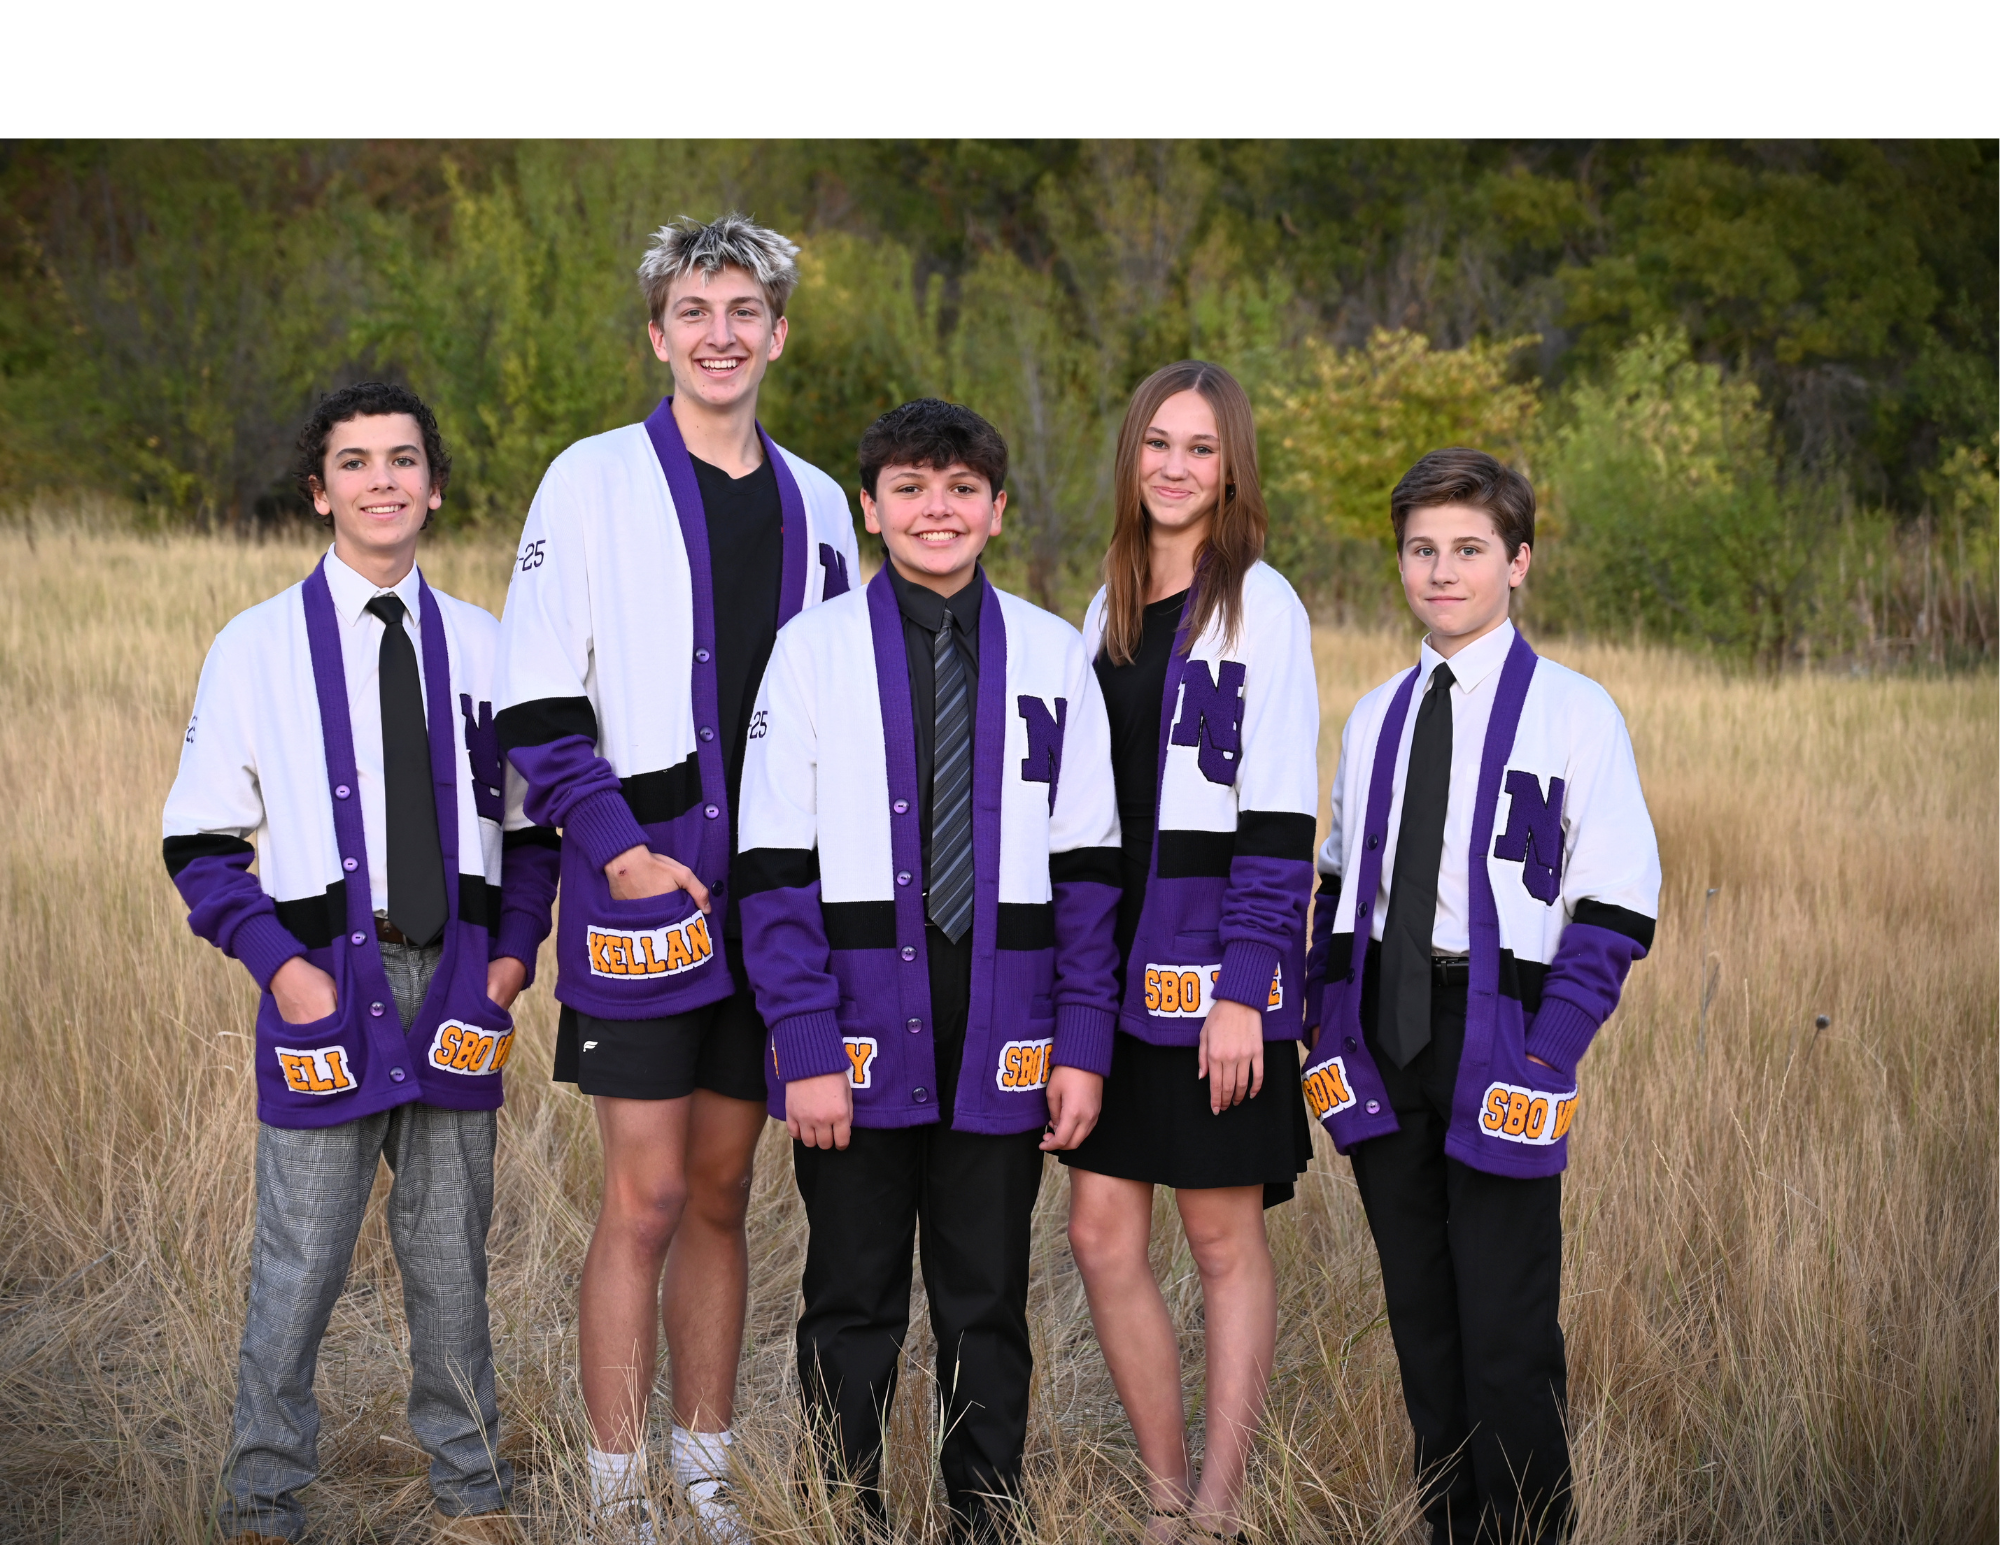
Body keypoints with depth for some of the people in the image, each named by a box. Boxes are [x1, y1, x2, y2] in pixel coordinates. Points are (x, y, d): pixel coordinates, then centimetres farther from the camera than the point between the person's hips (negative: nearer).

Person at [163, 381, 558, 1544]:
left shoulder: (483, 649, 9)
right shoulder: (257, 650, 1)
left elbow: (531, 824, 16)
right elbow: (203, 843, 2)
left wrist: (514, 949, 2)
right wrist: (279, 964, -10)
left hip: (457, 990, 2)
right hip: (326, 987, -2)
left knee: (453, 1252, 10)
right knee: (302, 1261, -3)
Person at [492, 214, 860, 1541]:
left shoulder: (818, 506, 13)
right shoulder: (595, 483, -1)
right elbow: (535, 707, -5)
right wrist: (621, 852, -13)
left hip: (776, 904, 5)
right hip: (642, 899, -4)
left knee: (722, 1194, 11)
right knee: (646, 1200, -5)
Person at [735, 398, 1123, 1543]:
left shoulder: (1052, 656, 5)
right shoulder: (817, 651, -1)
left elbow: (1086, 867, 6)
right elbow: (777, 871, -4)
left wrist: (1083, 1044, -1)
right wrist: (806, 1050, -12)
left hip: (1001, 1048, 2)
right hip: (861, 1037, -1)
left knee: (989, 1300, 10)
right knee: (853, 1300, 9)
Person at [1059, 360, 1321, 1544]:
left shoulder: (1260, 606, -7)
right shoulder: (1110, 607, 13)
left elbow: (1281, 821, -12)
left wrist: (1244, 989, -17)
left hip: (1216, 965, -6)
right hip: (1114, 957, 6)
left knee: (1226, 1233, 3)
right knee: (1103, 1232, 4)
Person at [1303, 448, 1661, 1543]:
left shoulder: (1574, 712, -4)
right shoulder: (1374, 720, 13)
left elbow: (1617, 905, -6)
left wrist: (1548, 1047, -14)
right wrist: (1327, 1019, 6)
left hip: (1498, 1038, -5)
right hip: (1384, 1042, 5)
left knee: (1506, 1321, -5)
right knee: (1419, 1308, 11)